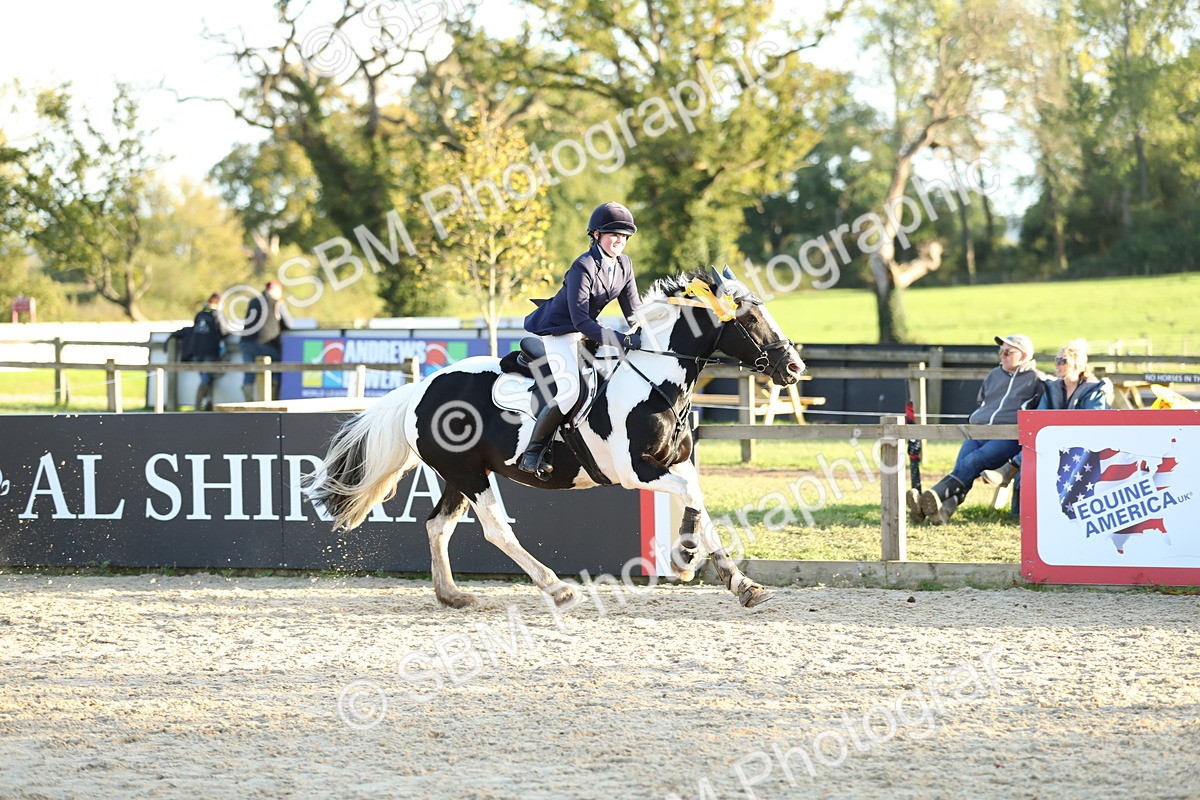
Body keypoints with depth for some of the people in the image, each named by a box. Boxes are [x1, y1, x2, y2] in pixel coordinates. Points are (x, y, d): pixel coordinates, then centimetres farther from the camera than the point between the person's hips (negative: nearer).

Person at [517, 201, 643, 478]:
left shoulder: (623, 265, -2)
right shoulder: (583, 268, -26)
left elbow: (634, 310, 4)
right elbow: (581, 321, -31)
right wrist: (623, 341, -36)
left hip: (586, 331, 9)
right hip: (559, 331, -9)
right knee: (569, 392, -25)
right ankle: (531, 454, -13)